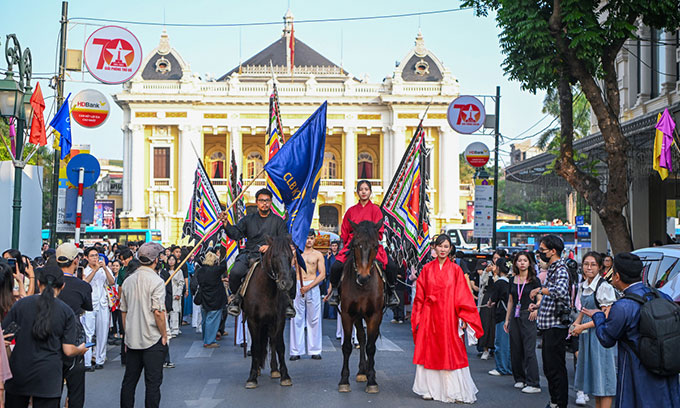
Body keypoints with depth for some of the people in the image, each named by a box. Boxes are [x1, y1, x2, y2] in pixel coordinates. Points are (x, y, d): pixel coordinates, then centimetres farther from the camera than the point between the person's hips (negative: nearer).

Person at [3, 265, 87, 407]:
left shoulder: (21, 304, -2)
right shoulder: (66, 311, -4)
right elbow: (68, 351, -5)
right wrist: (81, 349, 16)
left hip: (18, 373, 1)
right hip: (48, 376, -1)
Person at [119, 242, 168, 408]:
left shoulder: (128, 281, 7)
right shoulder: (156, 281, -13)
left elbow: (123, 311, 12)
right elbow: (158, 312, -19)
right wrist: (164, 335, -7)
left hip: (132, 339, 6)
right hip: (153, 339, -6)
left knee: (129, 381, 13)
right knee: (153, 382, 0)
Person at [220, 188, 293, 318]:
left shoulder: (278, 221, 12)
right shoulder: (249, 219, 16)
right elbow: (235, 234, 8)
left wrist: (271, 246, -15)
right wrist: (226, 224, -10)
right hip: (250, 254, 1)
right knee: (235, 272, -29)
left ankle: (288, 300, 1)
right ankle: (235, 296, 2)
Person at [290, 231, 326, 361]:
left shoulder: (318, 255, 6)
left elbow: (322, 274, -1)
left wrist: (308, 286, -11)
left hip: (313, 287, -1)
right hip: (298, 286, 1)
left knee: (314, 319, 1)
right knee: (297, 319, 0)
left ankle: (315, 351, 8)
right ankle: (296, 351, 5)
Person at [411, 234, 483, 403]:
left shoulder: (455, 270, 2)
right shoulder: (427, 269, 5)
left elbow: (462, 295, 0)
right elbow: (420, 295, 7)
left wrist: (462, 318, -7)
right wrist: (418, 317, 3)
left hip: (448, 316, -1)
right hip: (429, 315, 2)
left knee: (451, 352, -2)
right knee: (429, 351, 4)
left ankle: (454, 391, 5)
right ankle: (430, 389, 14)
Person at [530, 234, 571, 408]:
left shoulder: (561, 269, -15)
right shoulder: (552, 268, 15)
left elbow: (561, 291, -36)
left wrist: (540, 290, -25)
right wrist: (538, 305, 26)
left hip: (557, 326, -10)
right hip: (548, 325, 10)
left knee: (556, 368, -4)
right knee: (548, 367, 16)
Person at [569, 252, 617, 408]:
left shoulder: (605, 287, -13)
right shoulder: (582, 286, 11)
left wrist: (583, 326, -16)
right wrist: (576, 323, 5)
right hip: (587, 336, 8)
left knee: (603, 377, -4)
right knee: (593, 376, 12)